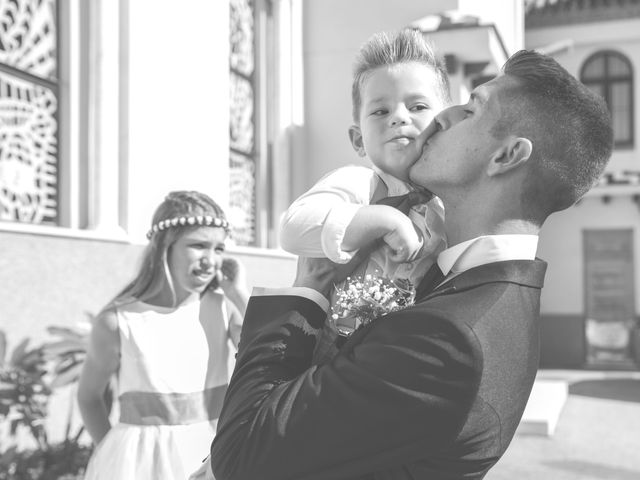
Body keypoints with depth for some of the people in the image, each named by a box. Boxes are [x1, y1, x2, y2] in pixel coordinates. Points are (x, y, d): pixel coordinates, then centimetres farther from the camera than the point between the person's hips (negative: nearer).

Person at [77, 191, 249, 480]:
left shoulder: (224, 308, -5)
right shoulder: (119, 321, -10)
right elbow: (88, 396, 5)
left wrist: (240, 295, -14)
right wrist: (114, 452, 5)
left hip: (214, 455, 2)